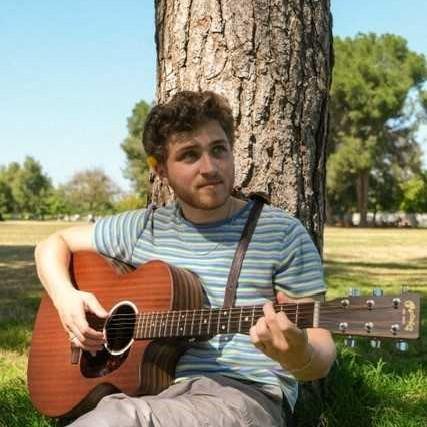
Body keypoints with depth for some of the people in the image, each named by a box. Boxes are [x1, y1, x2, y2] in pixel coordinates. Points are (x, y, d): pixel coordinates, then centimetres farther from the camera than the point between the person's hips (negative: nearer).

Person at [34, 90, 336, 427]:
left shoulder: (281, 234, -2)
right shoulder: (143, 228, 11)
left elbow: (322, 358, -3)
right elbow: (54, 244, 23)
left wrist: (298, 356, -27)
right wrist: (66, 298, 2)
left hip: (243, 393, -3)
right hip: (151, 389, 4)